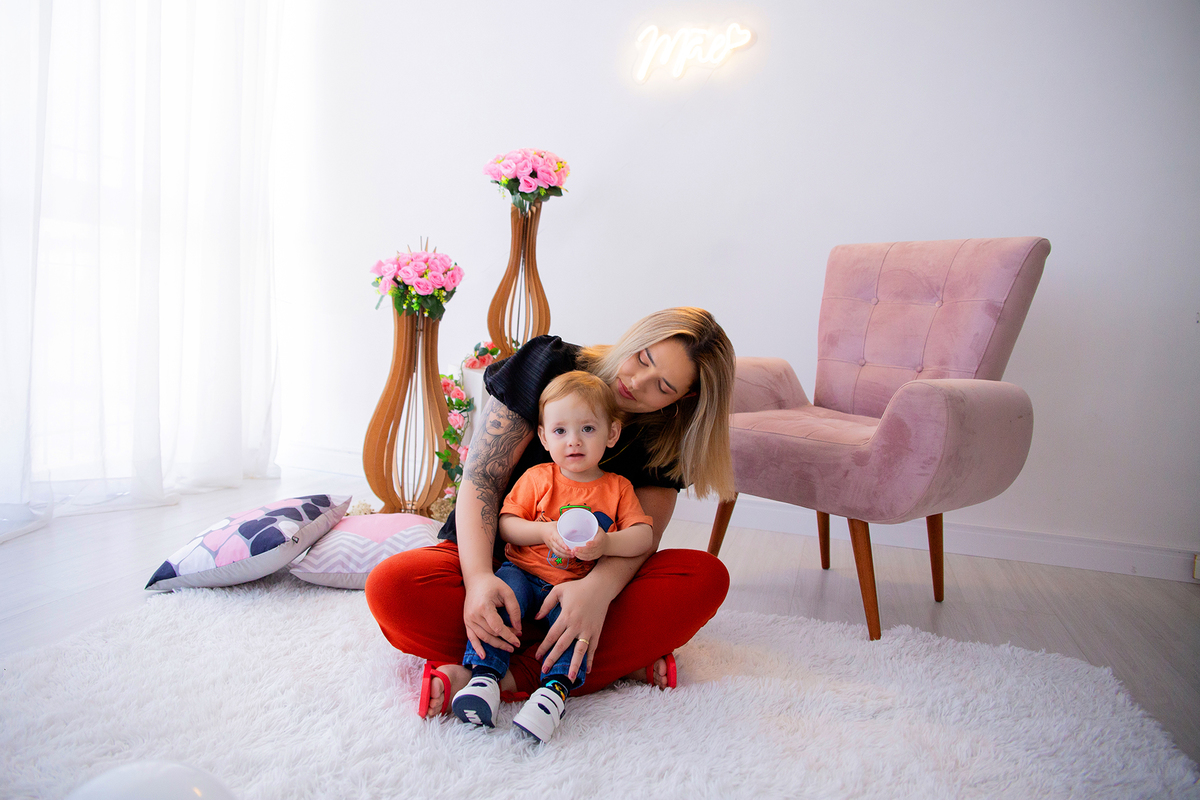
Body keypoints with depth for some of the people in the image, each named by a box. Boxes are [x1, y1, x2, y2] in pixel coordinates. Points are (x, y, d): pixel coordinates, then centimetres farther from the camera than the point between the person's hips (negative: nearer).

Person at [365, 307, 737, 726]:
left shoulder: (666, 439, -4)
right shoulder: (550, 365, -11)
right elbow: (480, 478, -15)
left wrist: (598, 587, -39)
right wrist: (479, 578, -32)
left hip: (584, 582, 2)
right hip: (496, 560, -1)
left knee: (706, 575, -26)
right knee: (391, 586, -32)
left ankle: (518, 676, -35)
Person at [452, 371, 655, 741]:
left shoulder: (618, 488, 5)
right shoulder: (537, 478, 3)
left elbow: (644, 537, -4)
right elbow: (505, 525, -1)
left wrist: (606, 544, -24)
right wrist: (545, 532, -19)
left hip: (577, 586, 0)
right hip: (523, 572, 0)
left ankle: (556, 687, -39)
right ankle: (484, 675, -30)